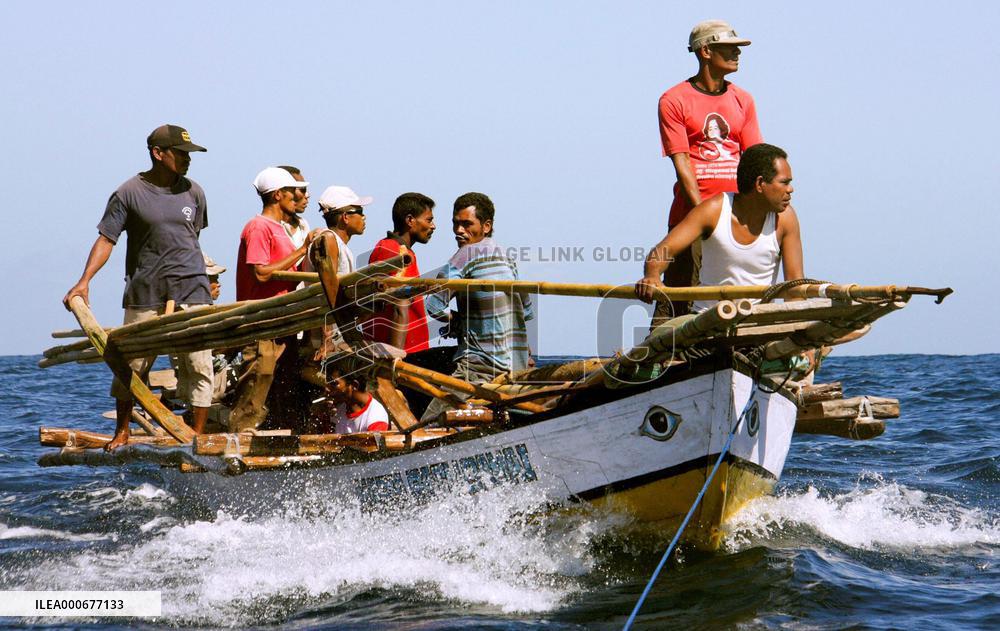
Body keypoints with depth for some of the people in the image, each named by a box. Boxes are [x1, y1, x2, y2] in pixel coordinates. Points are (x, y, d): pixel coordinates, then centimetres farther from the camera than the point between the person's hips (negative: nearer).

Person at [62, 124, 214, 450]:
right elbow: (106, 239, -6)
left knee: (200, 365, -5)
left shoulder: (193, 192, 7)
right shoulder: (129, 194, -3)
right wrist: (84, 281, -16)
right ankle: (122, 432, 20)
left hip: (192, 292, 2)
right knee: (131, 366, 2)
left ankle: (197, 437, 2)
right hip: (145, 297, -2)